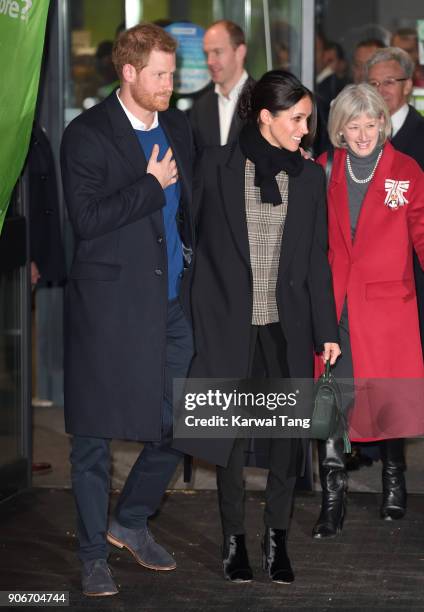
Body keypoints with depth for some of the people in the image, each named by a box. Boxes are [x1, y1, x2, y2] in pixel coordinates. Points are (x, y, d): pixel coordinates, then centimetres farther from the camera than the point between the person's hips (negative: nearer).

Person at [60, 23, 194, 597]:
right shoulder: (87, 134, -8)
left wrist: (192, 257, 11)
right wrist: (152, 185, -15)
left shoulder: (177, 127, 12)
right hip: (109, 307, -6)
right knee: (94, 438, 2)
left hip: (172, 304, 6)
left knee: (179, 427, 8)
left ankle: (131, 521, 29)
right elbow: (86, 219, -17)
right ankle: (94, 554, 14)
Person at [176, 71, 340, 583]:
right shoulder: (217, 164, -1)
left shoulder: (309, 177, 6)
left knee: (289, 431, -2)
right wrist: (196, 318, -3)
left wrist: (327, 330, 5)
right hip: (230, 319, -2)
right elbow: (197, 239, 1)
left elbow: (317, 258, 8)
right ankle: (233, 538, 16)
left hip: (287, 321, 2)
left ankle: (276, 537, 11)